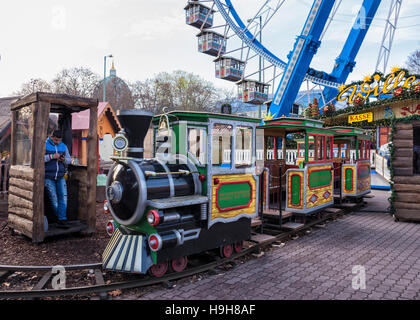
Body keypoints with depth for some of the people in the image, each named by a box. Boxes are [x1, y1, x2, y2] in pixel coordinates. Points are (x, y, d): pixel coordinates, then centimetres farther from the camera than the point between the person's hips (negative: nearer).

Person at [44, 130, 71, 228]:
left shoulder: (63, 146, 12)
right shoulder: (44, 145, -1)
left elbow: (69, 160, 15)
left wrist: (64, 160, -7)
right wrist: (52, 156, -21)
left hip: (60, 177, 3)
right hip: (48, 177, -3)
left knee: (63, 197, -8)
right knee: (53, 199, -2)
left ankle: (62, 220, -7)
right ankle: (62, 218, 11)